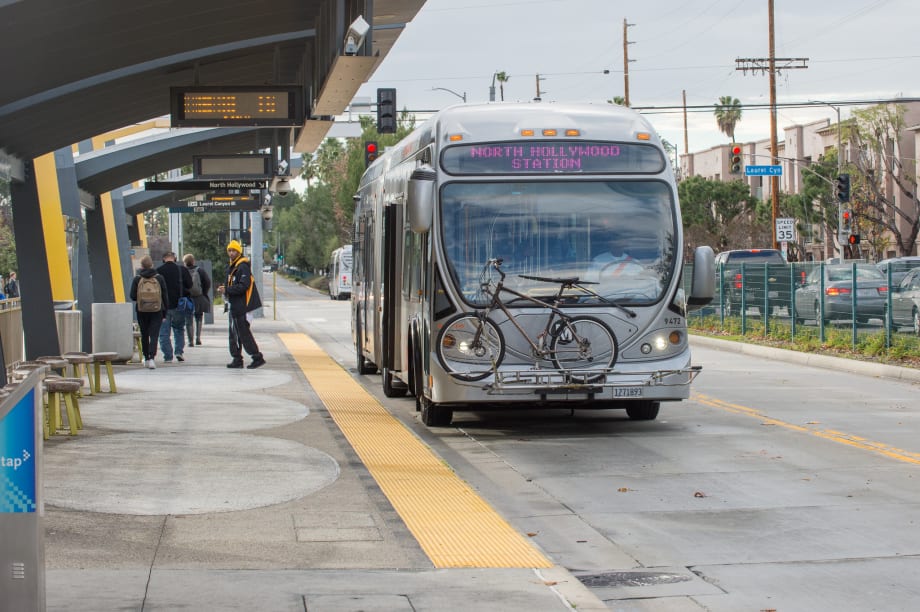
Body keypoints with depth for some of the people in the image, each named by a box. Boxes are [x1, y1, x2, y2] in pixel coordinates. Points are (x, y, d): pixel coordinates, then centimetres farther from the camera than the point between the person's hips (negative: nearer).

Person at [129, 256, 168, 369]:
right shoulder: (159, 278, -2)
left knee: (144, 335, 14)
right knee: (154, 335, -4)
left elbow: (133, 296, -5)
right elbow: (164, 296, 1)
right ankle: (151, 358, -21)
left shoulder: (137, 279, -4)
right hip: (156, 311, 0)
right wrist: (164, 313, 8)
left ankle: (146, 359, 20)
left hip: (142, 311, 1)